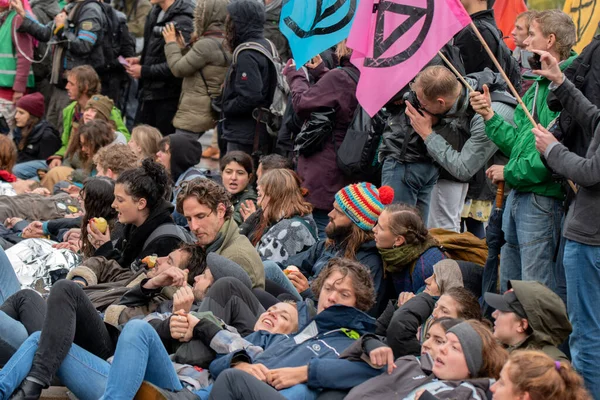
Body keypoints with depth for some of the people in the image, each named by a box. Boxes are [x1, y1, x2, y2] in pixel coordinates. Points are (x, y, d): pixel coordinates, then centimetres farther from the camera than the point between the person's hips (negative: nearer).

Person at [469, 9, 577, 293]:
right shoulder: (538, 86, 17)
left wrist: (509, 172, -14)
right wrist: (489, 115, 7)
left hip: (542, 198, -10)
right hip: (516, 195, 10)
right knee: (509, 285, 16)